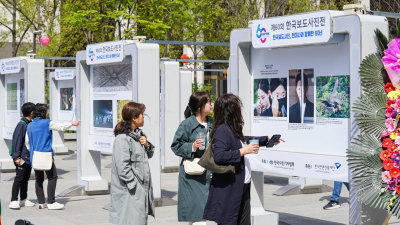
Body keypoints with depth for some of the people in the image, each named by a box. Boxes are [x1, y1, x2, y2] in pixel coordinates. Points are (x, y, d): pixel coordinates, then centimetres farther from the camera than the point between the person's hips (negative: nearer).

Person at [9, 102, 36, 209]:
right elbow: (16, 140, -17)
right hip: (22, 158, -9)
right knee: (19, 179, -9)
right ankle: (14, 201, -8)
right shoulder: (21, 124, -13)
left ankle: (23, 199, 23)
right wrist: (16, 156, -20)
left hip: (29, 157, 9)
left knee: (26, 179, 14)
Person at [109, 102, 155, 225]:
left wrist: (147, 145, 3)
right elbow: (123, 167, -20)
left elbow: (149, 155, 25)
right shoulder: (122, 139, -16)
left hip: (142, 189, 9)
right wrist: (134, 185, -17)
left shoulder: (139, 134, 14)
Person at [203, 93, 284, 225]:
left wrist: (267, 139, 39)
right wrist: (243, 151, -22)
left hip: (242, 187, 10)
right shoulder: (222, 130, -16)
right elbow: (218, 156, -26)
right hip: (229, 189, -10)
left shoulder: (233, 130, 14)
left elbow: (243, 140, 35)